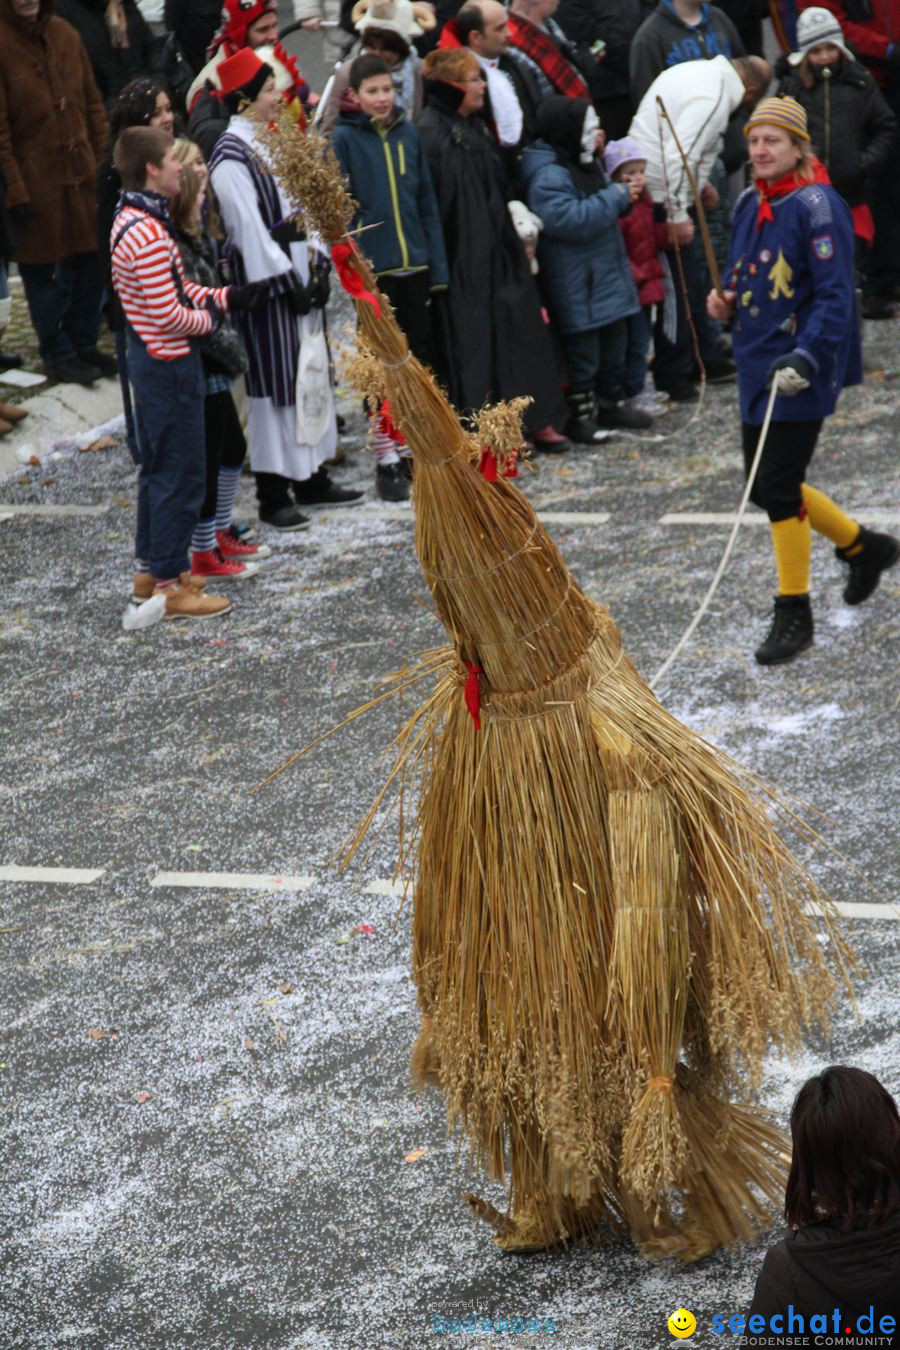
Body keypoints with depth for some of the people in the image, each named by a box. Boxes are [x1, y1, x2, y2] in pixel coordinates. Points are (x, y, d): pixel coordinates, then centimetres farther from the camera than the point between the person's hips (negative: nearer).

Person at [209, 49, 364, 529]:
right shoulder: (231, 154, -15)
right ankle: (272, 494, 3)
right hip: (266, 281, -9)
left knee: (311, 369, 13)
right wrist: (287, 281, -19)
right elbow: (248, 226, -19)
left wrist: (317, 267, 3)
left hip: (298, 274, 9)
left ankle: (311, 479, 23)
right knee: (275, 378, -4)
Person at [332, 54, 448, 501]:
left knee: (421, 357, 10)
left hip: (414, 264, 4)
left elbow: (427, 202, 10)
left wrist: (438, 264, 6)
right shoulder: (345, 138, -5)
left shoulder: (408, 133, 7)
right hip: (373, 269, -4)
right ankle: (386, 460, 9)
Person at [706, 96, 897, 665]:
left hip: (801, 372, -8)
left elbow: (835, 294, -19)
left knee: (777, 487, -8)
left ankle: (794, 616, 5)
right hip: (758, 364, 8)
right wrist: (728, 300, 2)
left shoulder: (816, 206, -15)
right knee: (765, 485, 12)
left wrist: (805, 359, -29)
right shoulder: (751, 205, 9)